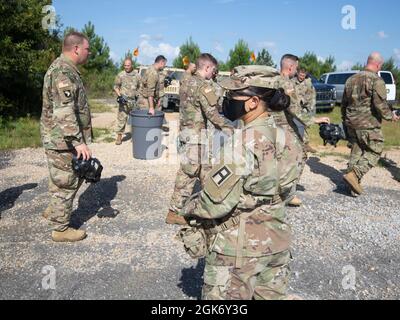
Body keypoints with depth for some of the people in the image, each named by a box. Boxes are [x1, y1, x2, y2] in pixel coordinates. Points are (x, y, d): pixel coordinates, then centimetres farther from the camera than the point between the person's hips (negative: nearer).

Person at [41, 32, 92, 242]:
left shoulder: (67, 69, 15)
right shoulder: (62, 71, -20)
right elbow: (64, 112, -28)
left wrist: (79, 139, 27)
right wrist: (78, 141, -29)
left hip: (66, 139, 10)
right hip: (63, 140, -10)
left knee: (75, 177, 21)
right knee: (66, 183, 1)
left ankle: (54, 211, 37)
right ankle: (61, 229, 15)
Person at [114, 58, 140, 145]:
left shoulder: (136, 75, 9)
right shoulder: (120, 75, 0)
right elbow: (116, 87, 3)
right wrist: (120, 95, -12)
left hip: (134, 100, 3)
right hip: (124, 101, -3)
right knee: (121, 118, -6)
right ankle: (119, 136, 0)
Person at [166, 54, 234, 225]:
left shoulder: (187, 83, 13)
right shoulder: (202, 85, -15)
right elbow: (212, 113, -20)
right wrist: (228, 126, -7)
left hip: (186, 131, 9)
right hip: (196, 134, -9)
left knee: (205, 170, 18)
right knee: (189, 173, -2)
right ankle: (174, 212, 5)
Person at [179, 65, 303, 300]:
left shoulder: (246, 142, -23)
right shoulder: (287, 139, -1)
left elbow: (217, 202, -21)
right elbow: (283, 191, 9)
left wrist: (190, 209, -3)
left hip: (239, 247, -7)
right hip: (277, 241, 7)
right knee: (270, 295, 21)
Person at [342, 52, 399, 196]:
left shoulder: (351, 79, 11)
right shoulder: (377, 81, -12)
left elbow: (344, 103, 18)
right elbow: (380, 104, -18)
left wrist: (345, 120, 28)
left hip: (352, 124, 7)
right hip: (369, 125, -7)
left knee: (356, 152, 14)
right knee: (374, 152, 6)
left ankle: (354, 186, 16)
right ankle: (354, 174, -10)